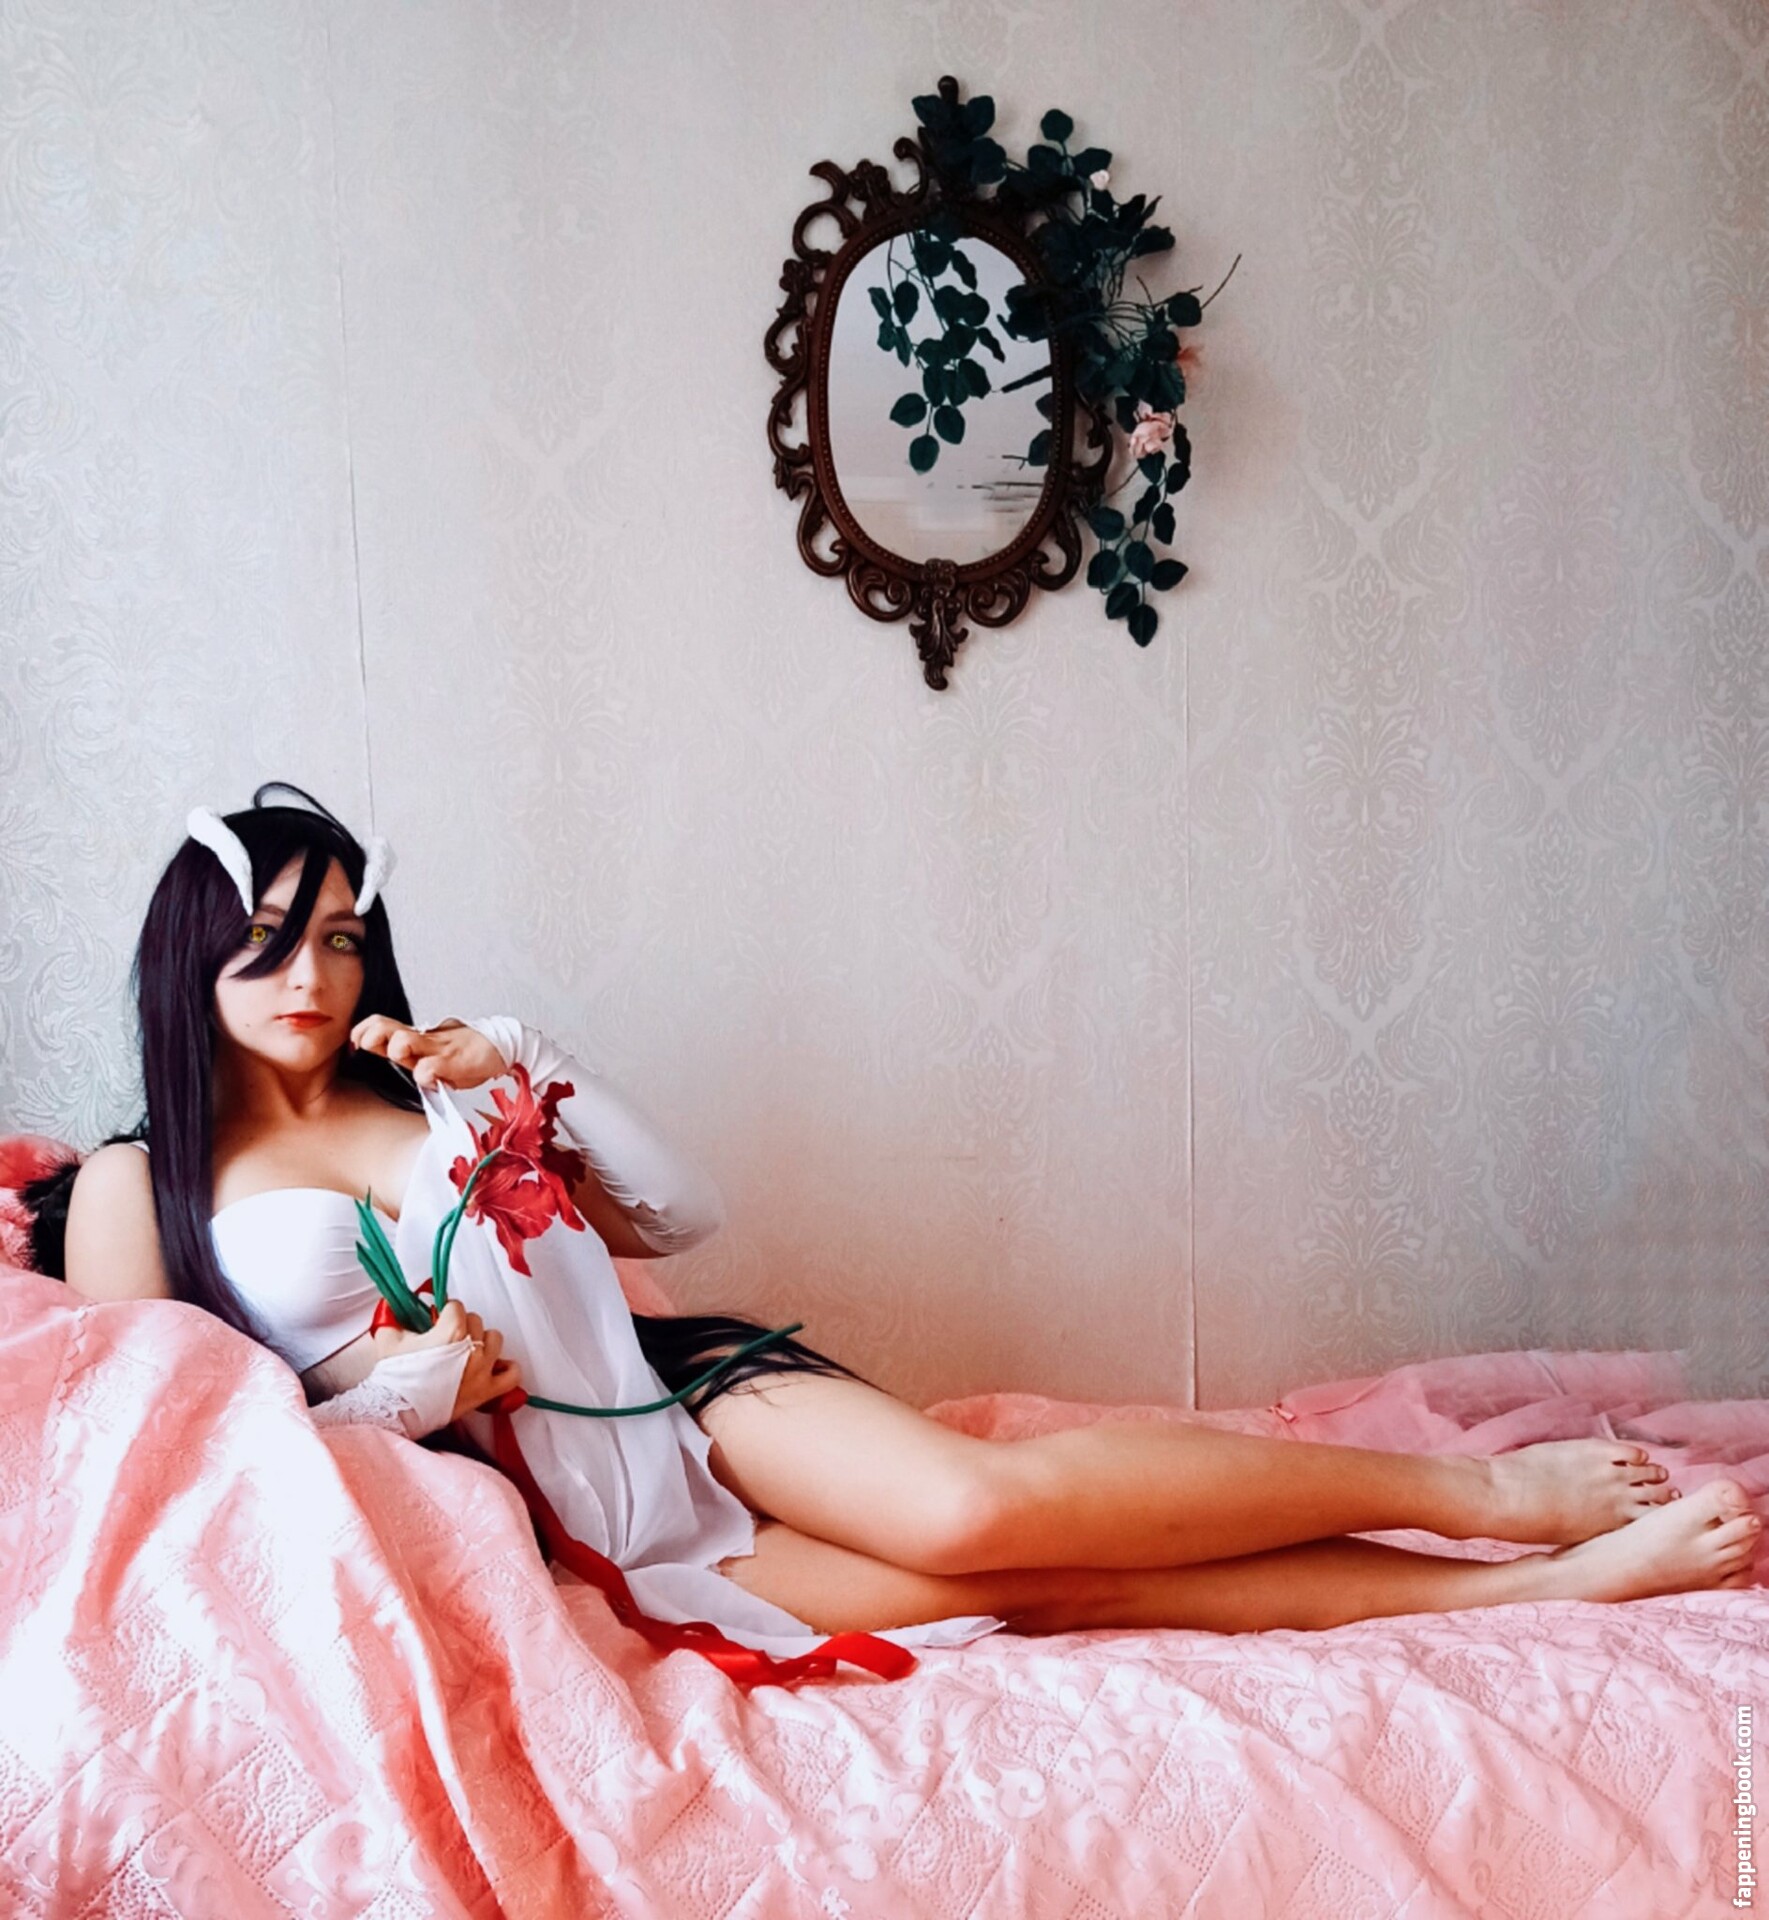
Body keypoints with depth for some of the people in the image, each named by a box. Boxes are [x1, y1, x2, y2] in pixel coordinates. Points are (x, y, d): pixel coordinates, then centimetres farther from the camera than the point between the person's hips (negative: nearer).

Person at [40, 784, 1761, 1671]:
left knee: (978, 1507, -28)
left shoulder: (422, 1092, 16)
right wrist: (400, 1395, -9)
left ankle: (1487, 1494, -19)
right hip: (535, 1522, -3)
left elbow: (681, 1214, 13)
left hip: (678, 1387, 3)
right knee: (991, 1538, -24)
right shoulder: (133, 1190, 7)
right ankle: (1535, 1571, -22)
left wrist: (528, 1074, 0)